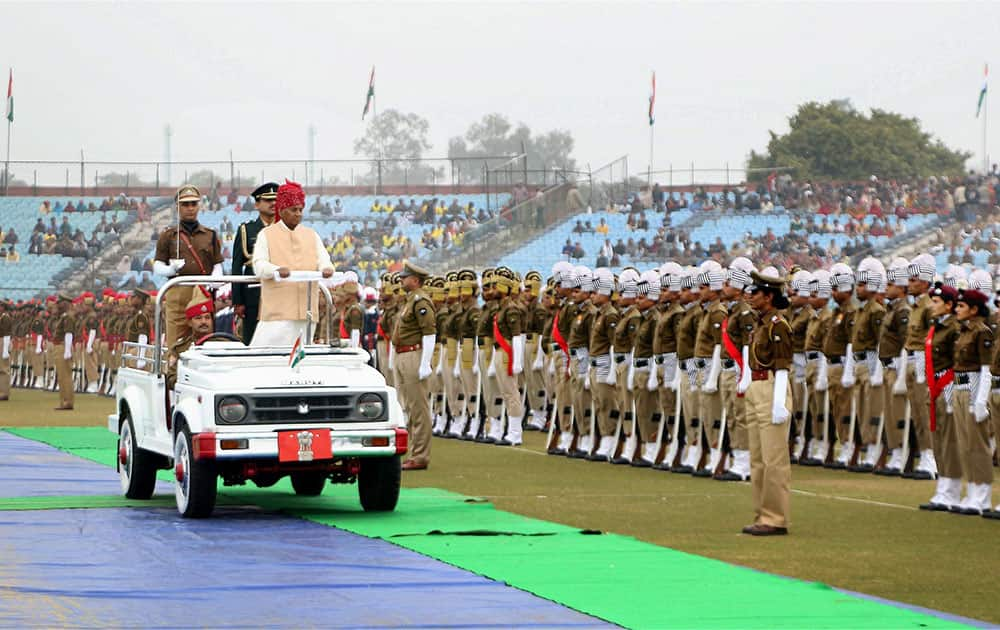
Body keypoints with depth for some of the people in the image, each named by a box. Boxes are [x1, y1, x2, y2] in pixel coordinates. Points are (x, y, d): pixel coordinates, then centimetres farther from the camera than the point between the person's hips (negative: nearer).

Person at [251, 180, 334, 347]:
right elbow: (259, 265, -6)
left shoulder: (311, 235, 17)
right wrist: (277, 271, -28)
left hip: (305, 311, 3)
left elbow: (323, 260, 7)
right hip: (277, 310, -3)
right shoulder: (267, 235, 6)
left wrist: (326, 268, -19)